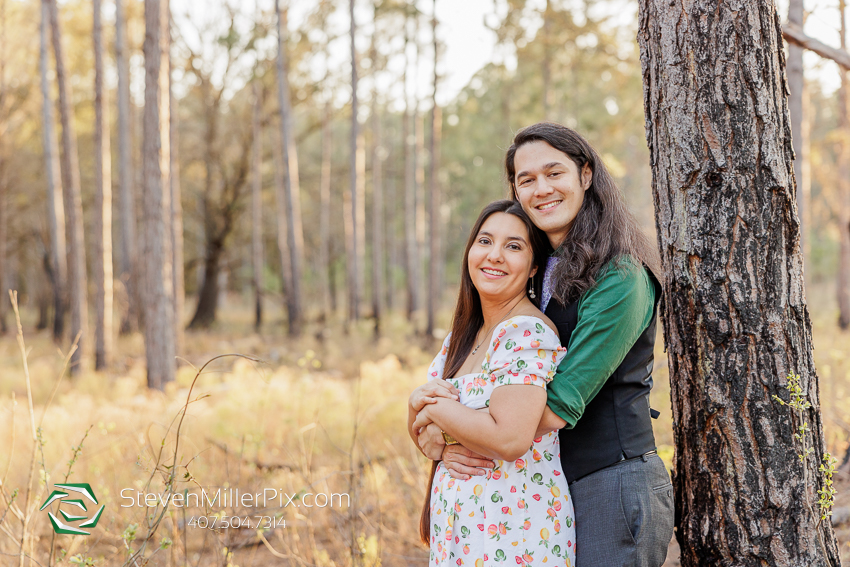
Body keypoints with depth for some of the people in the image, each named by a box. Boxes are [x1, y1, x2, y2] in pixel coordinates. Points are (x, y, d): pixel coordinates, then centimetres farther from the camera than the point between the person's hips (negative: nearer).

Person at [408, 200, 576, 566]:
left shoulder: (527, 333, -17)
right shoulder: (463, 336, 9)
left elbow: (509, 439, -28)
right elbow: (422, 435, 13)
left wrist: (437, 408, -14)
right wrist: (417, 402, -9)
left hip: (513, 534, -8)